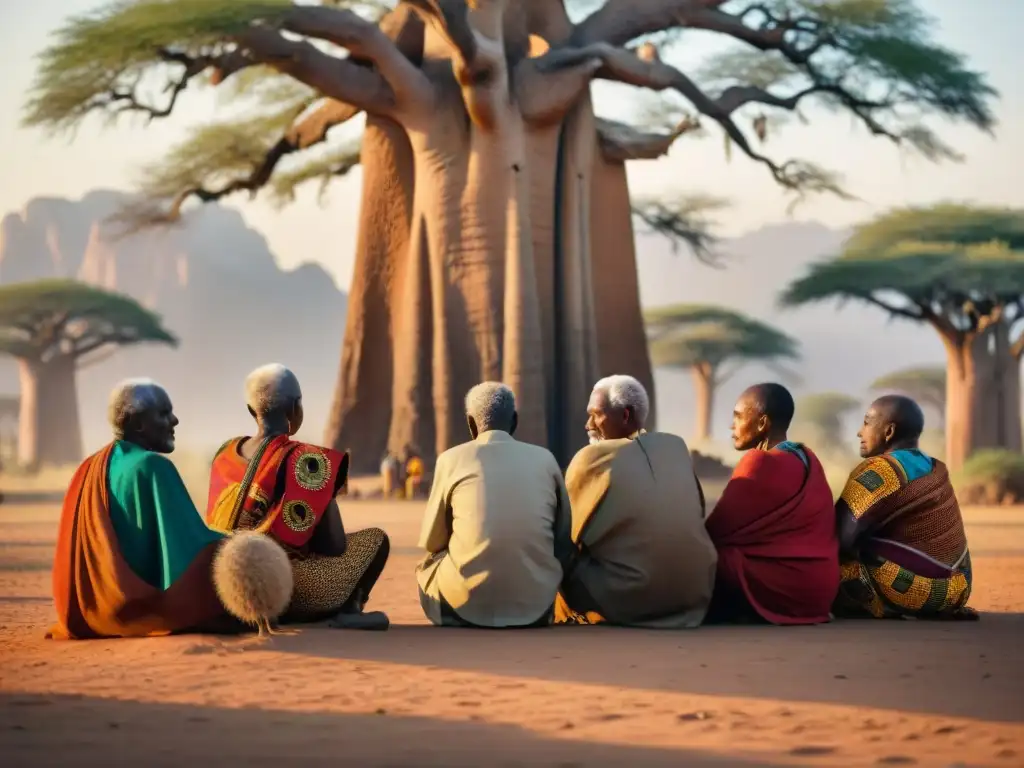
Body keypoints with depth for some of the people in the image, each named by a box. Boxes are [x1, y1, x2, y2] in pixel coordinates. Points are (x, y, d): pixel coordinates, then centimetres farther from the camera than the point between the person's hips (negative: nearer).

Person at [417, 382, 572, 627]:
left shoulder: (452, 458, 0)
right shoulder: (544, 458, 5)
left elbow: (431, 542, 8)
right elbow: (564, 542, 10)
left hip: (468, 605, -1)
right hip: (535, 604, 2)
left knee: (426, 566, 29)